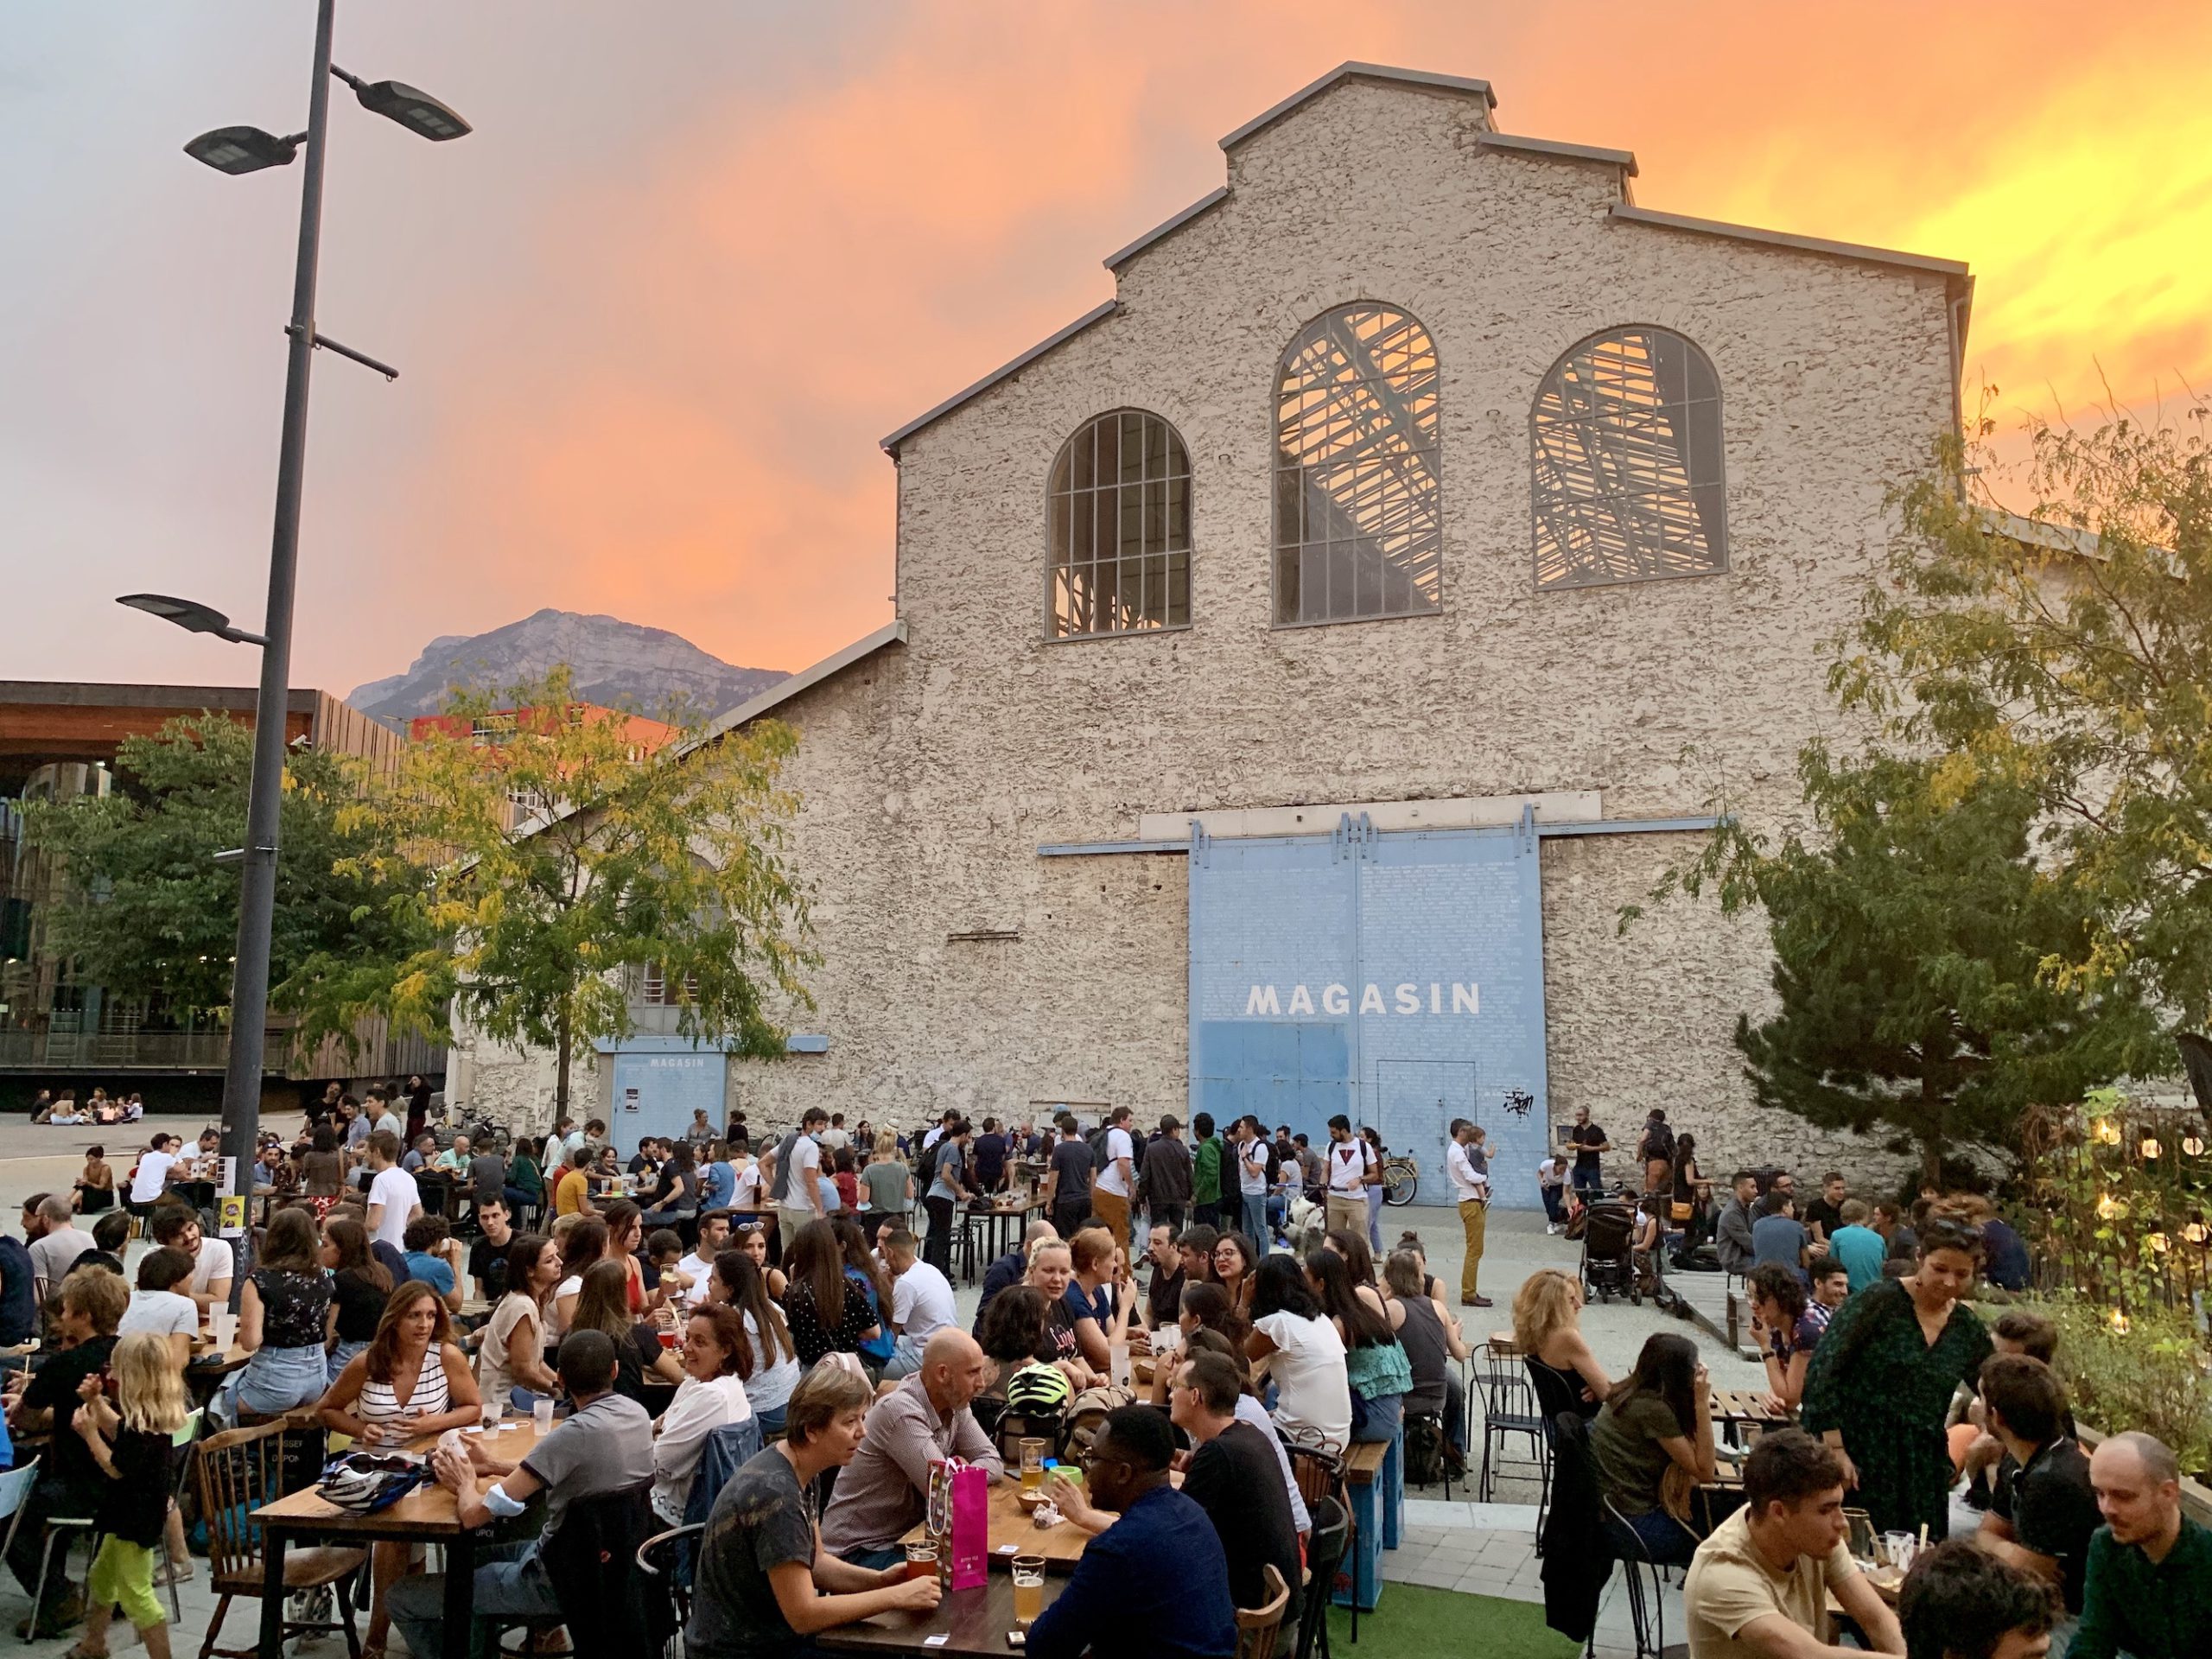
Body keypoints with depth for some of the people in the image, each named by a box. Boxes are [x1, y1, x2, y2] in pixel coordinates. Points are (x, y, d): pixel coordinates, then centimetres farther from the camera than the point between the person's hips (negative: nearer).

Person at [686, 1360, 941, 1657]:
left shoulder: (800, 1469, 0)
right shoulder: (776, 1493, -27)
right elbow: (803, 1615, -24)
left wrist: (878, 1580, -7)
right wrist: (896, 1596, -20)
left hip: (770, 1632, 8)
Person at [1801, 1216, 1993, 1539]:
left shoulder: (1969, 1330, 7)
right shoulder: (1880, 1302, -9)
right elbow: (1821, 1370, -13)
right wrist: (1835, 1450, -17)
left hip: (1922, 1465, 5)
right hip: (1857, 1454, -5)